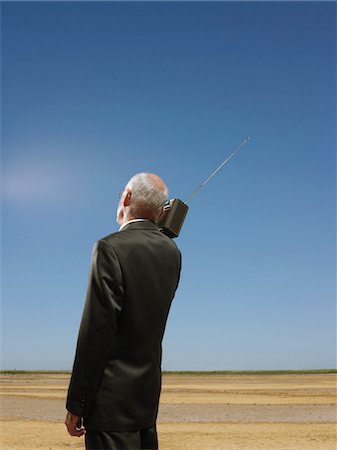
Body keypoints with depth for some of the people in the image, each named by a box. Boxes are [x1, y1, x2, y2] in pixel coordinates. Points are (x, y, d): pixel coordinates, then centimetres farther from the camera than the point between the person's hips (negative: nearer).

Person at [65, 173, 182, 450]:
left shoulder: (111, 247, -17)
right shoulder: (172, 252, 4)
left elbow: (96, 333, -19)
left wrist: (76, 405, -9)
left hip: (113, 397, -7)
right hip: (149, 394, 7)